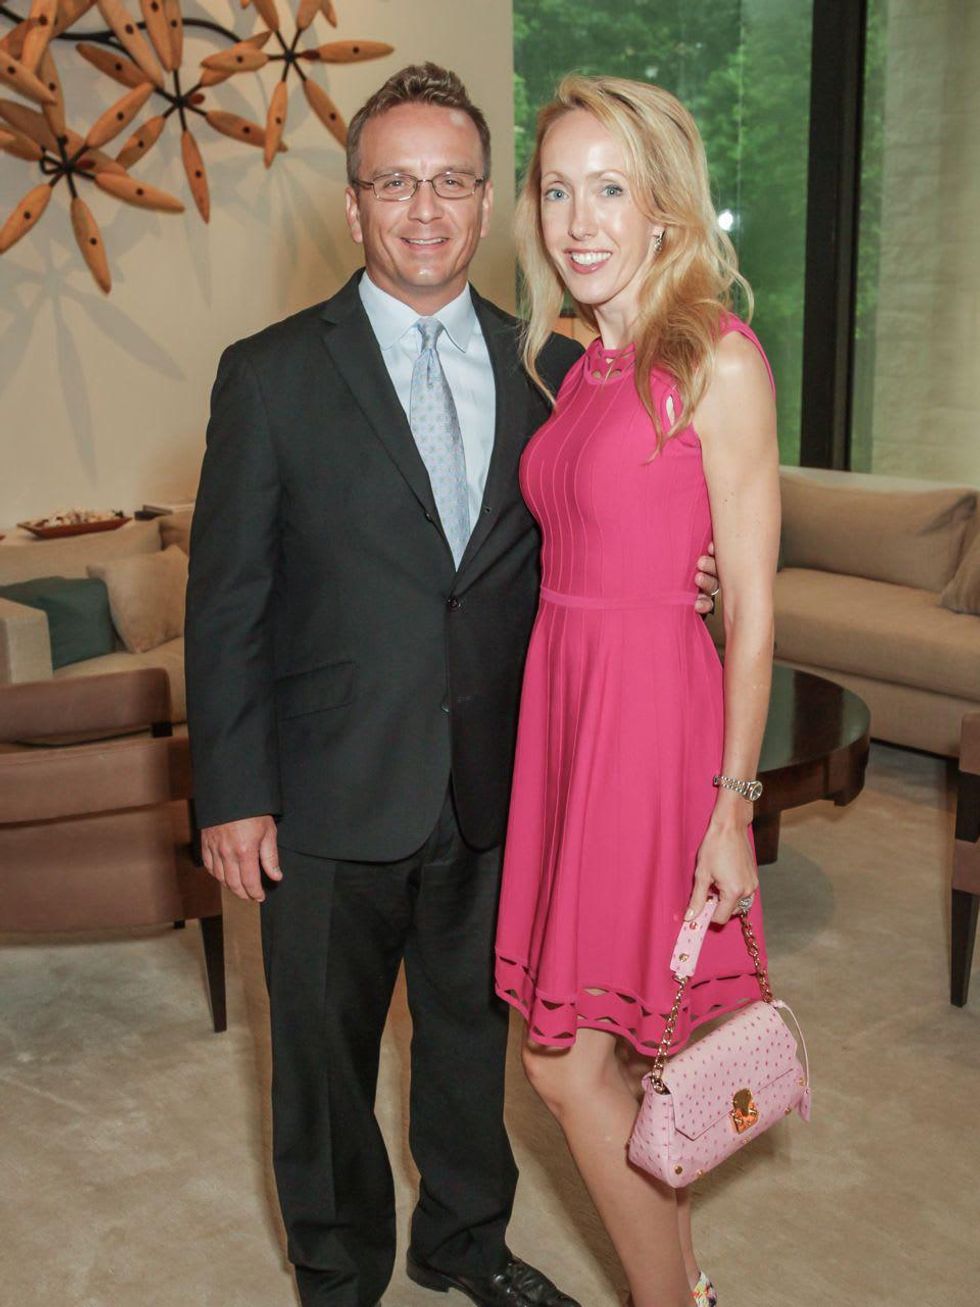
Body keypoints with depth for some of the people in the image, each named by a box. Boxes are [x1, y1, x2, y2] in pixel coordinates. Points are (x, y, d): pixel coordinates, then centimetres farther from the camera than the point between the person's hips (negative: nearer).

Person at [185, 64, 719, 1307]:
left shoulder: (549, 368, 2)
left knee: (472, 1029, 21)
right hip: (332, 796, -2)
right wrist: (231, 795, -10)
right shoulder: (271, 374, -7)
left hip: (494, 789, 3)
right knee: (323, 1054, 15)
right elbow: (226, 600, -7)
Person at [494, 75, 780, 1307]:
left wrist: (733, 801, -13)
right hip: (561, 701, 7)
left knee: (570, 1064, 1)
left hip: (652, 716, -7)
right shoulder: (581, 372, 12)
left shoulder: (716, 358, -10)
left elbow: (751, 606, -11)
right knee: (606, 1058, 14)